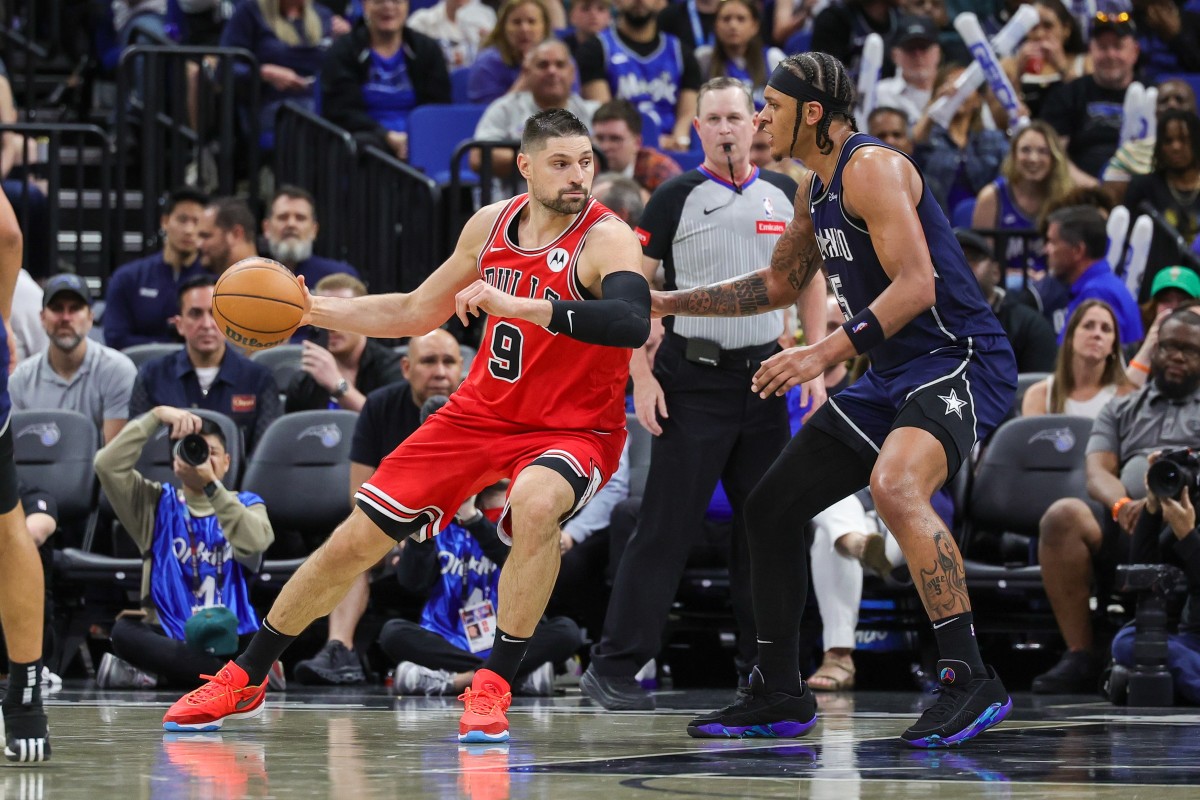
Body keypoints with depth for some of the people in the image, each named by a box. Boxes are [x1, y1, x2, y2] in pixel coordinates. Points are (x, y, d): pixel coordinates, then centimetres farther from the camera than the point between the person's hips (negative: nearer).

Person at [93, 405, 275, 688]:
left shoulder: (246, 504, 10)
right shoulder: (157, 503, 11)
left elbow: (254, 543, -15)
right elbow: (108, 464, -5)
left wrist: (211, 485, -22)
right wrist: (156, 416, -11)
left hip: (232, 638, -1)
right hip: (170, 637, 1)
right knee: (125, 632, -32)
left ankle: (157, 673, -18)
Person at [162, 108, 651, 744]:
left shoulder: (606, 238, -20)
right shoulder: (491, 224, -1)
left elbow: (632, 323, -41)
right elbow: (415, 313, 14)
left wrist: (513, 303, -45)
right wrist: (311, 310, 6)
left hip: (571, 430, -5)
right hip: (481, 412, 5)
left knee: (535, 504, -40)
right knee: (356, 539, 4)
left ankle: (492, 690, -25)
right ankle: (243, 679, 23)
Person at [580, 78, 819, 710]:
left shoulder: (785, 196, 9)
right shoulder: (677, 198, -3)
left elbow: (810, 281, 17)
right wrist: (642, 376, -10)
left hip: (764, 376, 4)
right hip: (692, 379, -4)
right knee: (667, 526, -7)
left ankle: (763, 664, 15)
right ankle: (613, 668, -4)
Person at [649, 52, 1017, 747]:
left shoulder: (872, 168, -15)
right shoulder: (817, 189, 15)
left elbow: (916, 286, -25)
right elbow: (780, 285, 30)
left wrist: (826, 354, -31)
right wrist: (667, 304, 27)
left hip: (959, 359, -10)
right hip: (893, 376, 11)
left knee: (894, 486, -37)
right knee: (770, 509, 11)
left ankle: (972, 680, -32)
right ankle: (779, 696, 21)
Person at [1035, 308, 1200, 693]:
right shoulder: (1121, 411, 29)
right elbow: (1098, 473, 12)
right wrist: (1123, 505, -14)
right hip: (1125, 530, 3)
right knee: (1064, 515, -29)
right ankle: (1080, 657, -29)